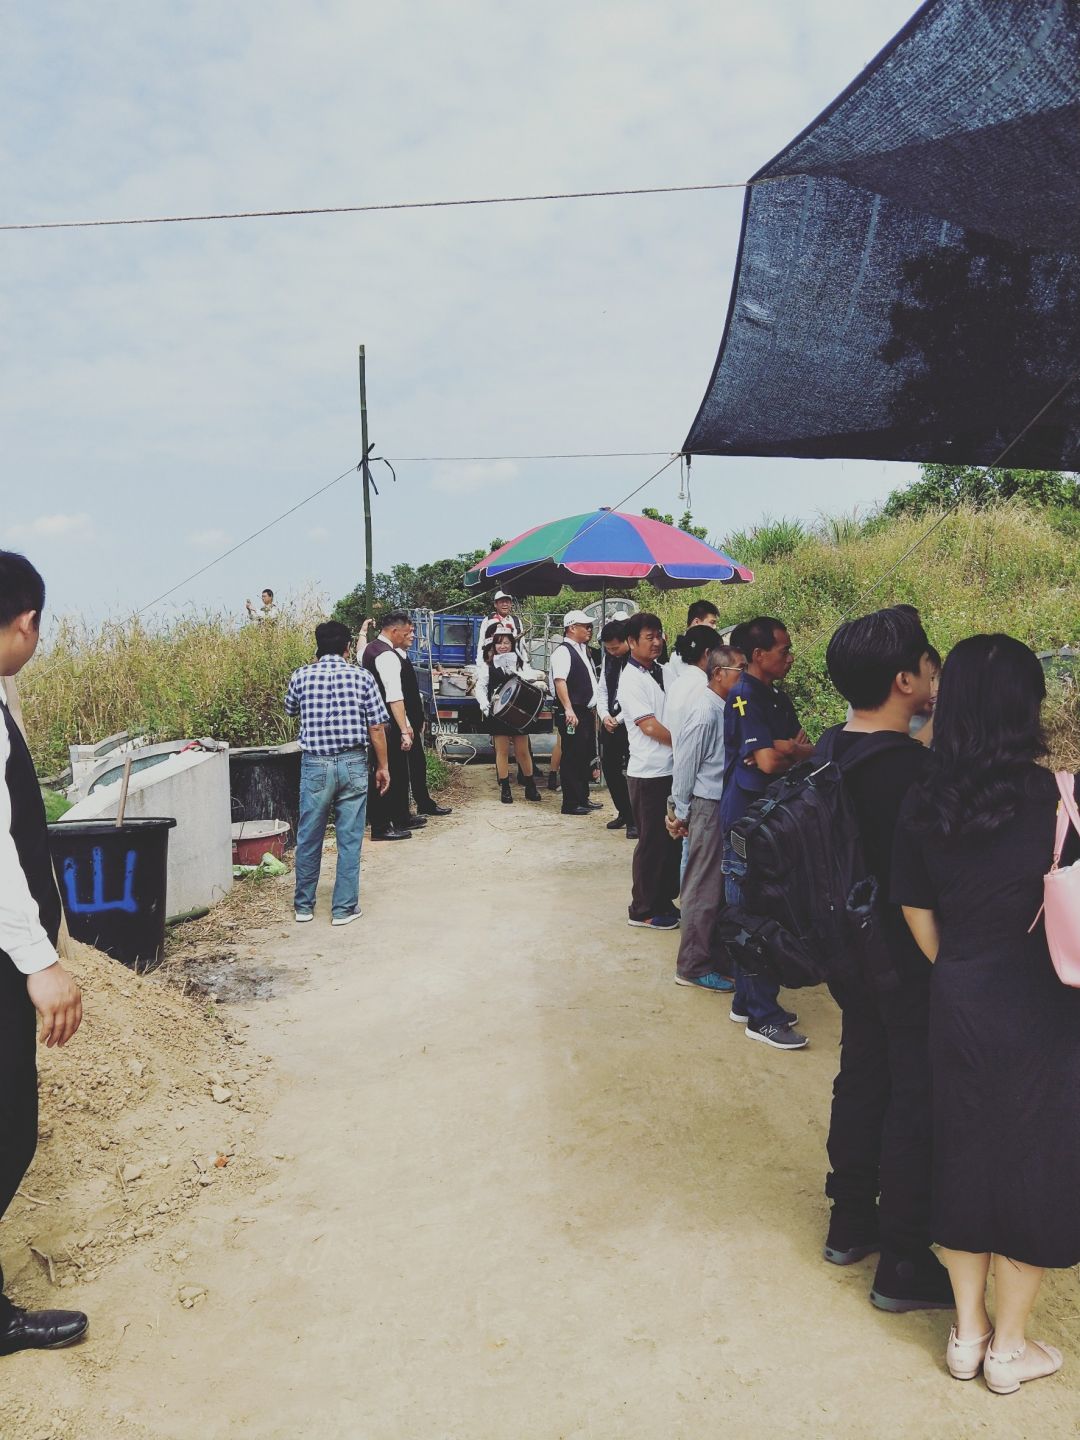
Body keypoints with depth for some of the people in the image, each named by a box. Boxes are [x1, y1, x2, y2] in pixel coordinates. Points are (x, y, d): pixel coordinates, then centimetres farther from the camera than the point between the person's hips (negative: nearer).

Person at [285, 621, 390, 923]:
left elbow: (290, 710, 20)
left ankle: (304, 905, 24)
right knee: (349, 839, 7)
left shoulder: (301, 676, 0)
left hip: (315, 765, 1)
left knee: (309, 838, 13)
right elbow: (377, 727, -4)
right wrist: (382, 767, 6)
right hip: (353, 764, -1)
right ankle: (344, 908, 12)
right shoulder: (361, 677, -3)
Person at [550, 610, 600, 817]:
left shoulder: (582, 650, 17)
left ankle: (582, 798, 28)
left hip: (586, 712, 10)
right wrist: (568, 710, -32)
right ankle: (570, 804, 3)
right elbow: (559, 681, -25)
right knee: (572, 757, -4)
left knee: (586, 755, 16)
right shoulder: (563, 651, -14)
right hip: (572, 713, -10)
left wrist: (593, 708, 24)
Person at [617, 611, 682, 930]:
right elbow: (650, 726, -16)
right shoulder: (631, 679, -12)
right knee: (652, 842, 1)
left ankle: (664, 900, 28)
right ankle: (643, 910, 14)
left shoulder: (661, 672, 11)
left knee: (673, 839, 14)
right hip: (649, 772, -7)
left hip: (672, 769, 7)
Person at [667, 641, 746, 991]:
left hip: (723, 805, 9)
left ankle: (714, 955, 29)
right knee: (703, 889, 0)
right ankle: (693, 967, 11)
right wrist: (681, 814, -6)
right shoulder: (705, 712, -18)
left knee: (718, 886, 17)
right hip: (707, 807, -9)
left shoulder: (723, 707, 8)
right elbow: (685, 766, -13)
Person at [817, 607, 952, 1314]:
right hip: (911, 965, -8)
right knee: (917, 1102, 7)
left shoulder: (833, 749, 0)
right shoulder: (915, 766, -26)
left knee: (862, 1078, 21)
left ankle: (850, 1221, 37)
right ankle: (903, 1263, 21)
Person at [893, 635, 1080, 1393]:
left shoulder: (924, 808, -6)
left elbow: (921, 922, 2)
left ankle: (968, 1330, 34)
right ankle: (1009, 1347, 31)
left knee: (963, 1153, 18)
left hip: (958, 1007, 3)